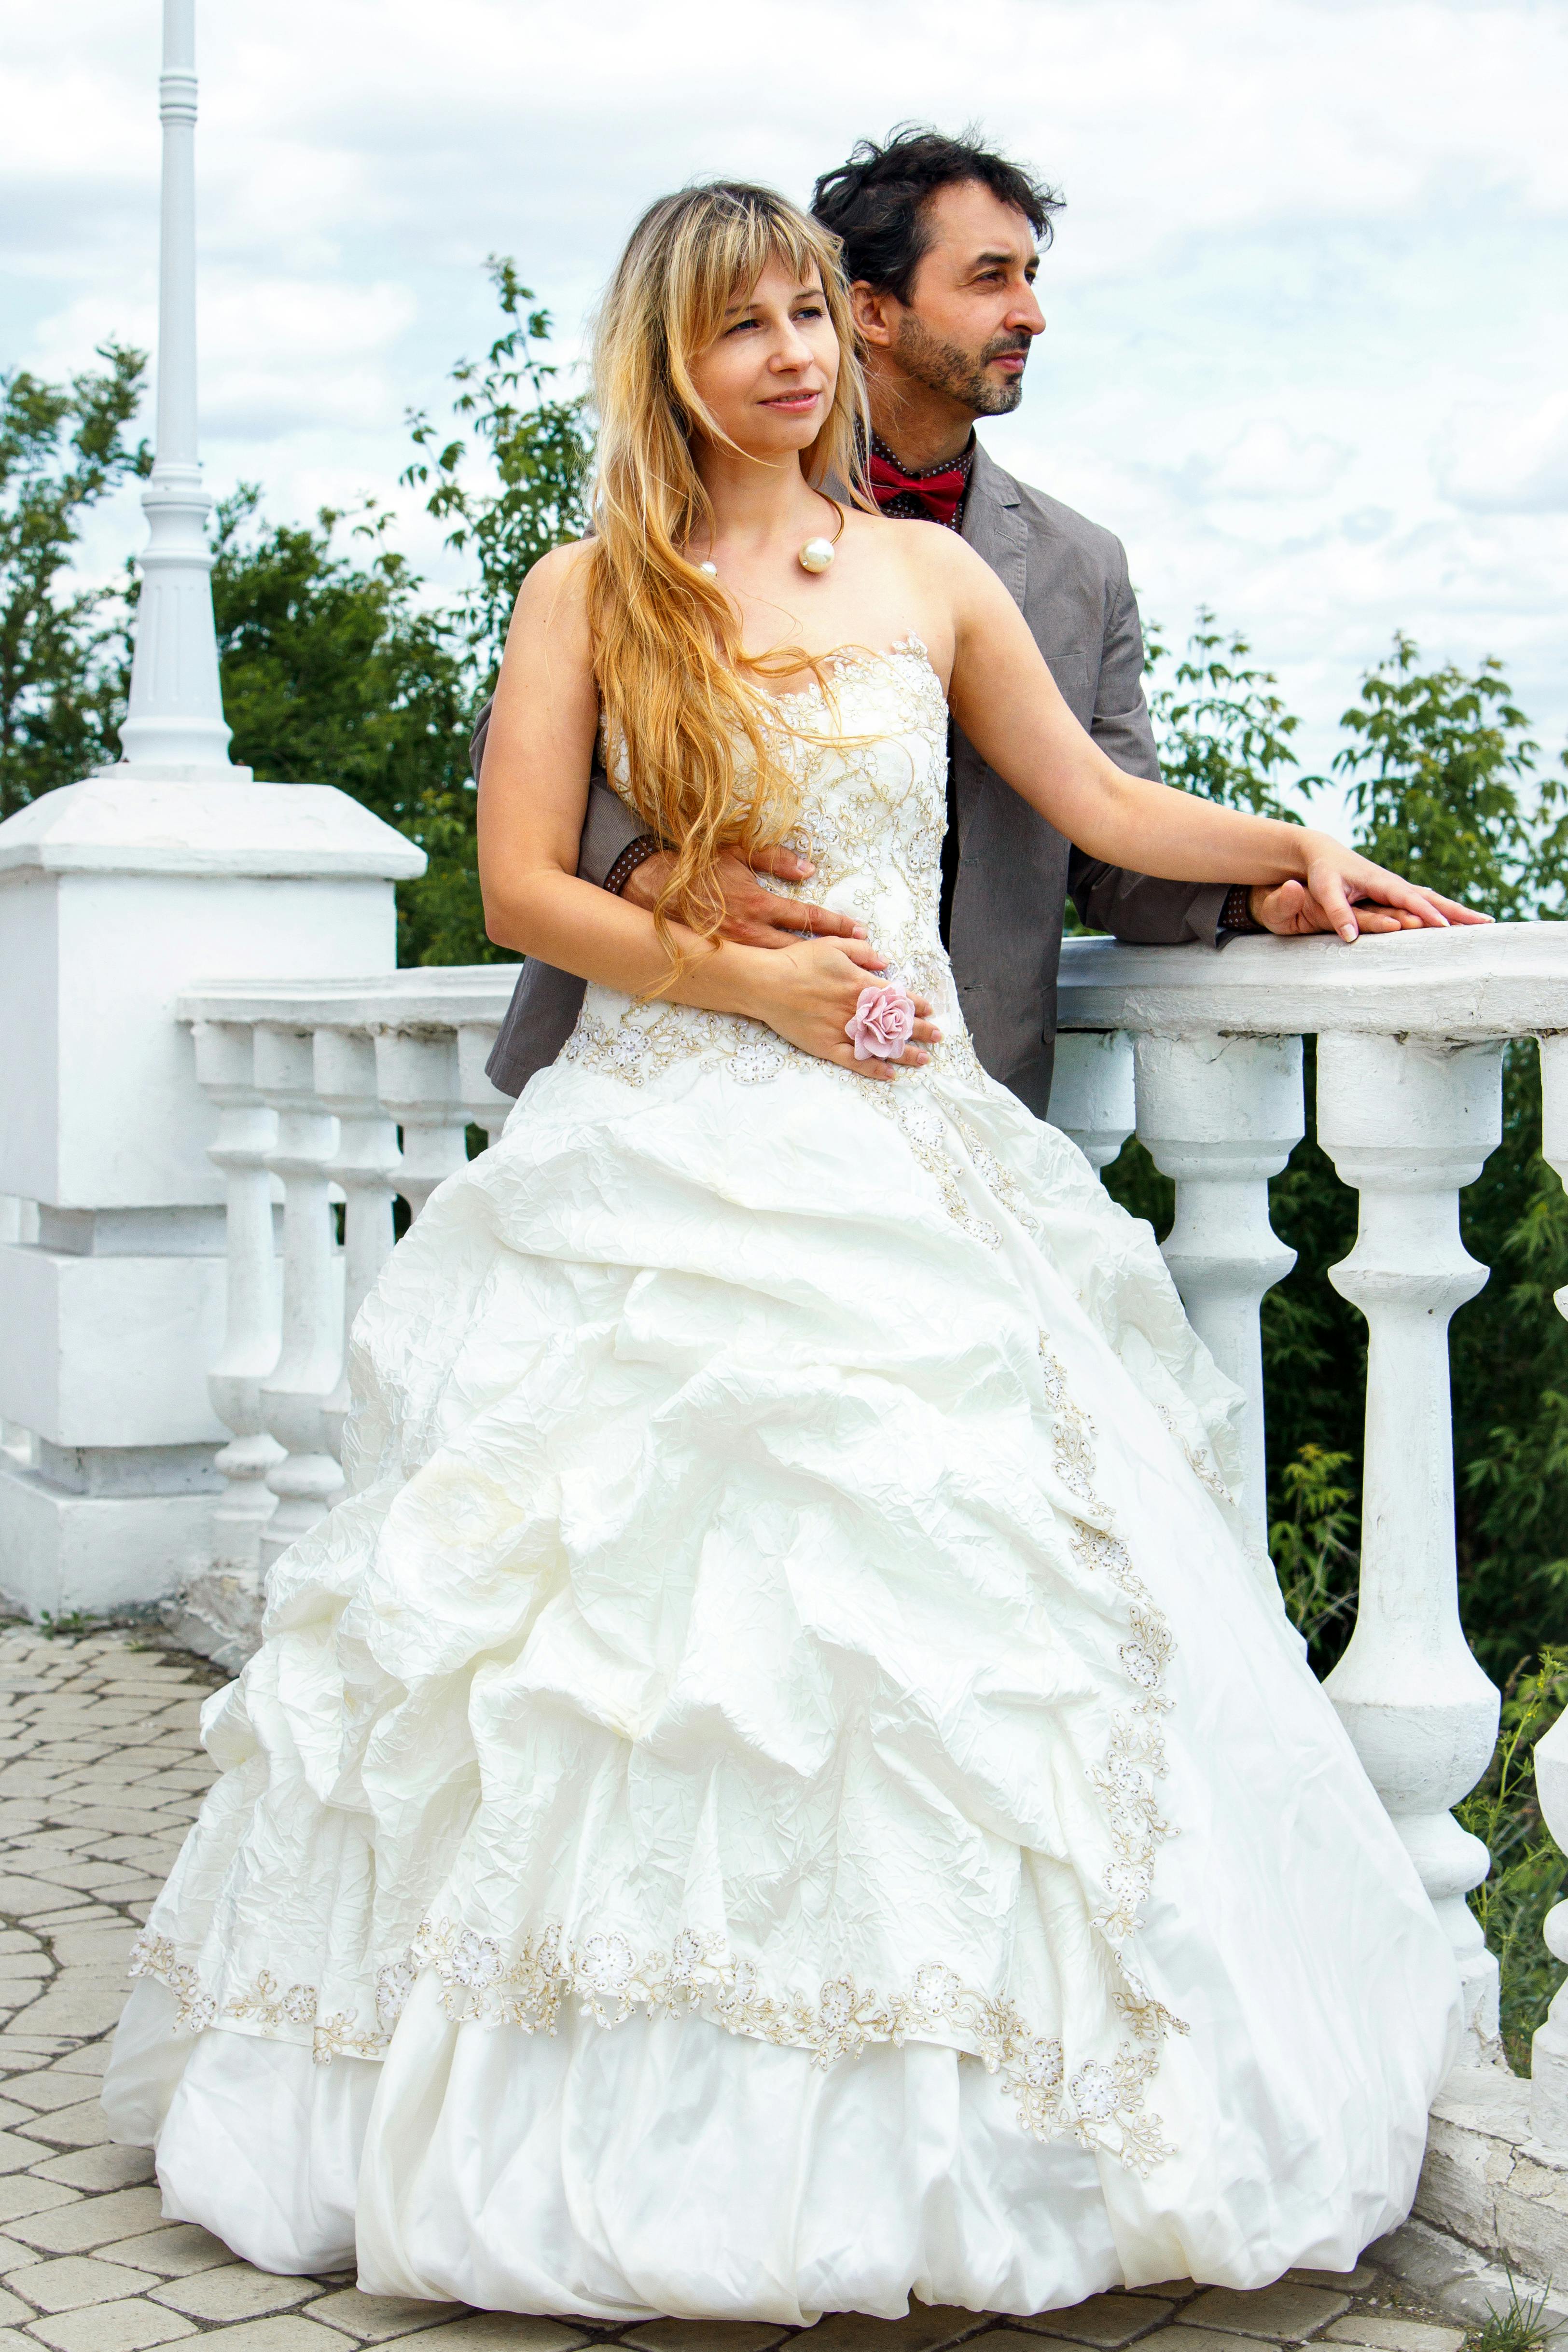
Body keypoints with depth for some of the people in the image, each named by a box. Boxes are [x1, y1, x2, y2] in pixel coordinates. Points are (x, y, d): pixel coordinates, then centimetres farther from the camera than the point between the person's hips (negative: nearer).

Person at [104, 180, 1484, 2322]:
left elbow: (1092, 798, 21)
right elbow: (520, 887, -1)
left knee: (948, 1594, -2)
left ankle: (935, 2132, 11)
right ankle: (646, 2127, 8)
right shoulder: (593, 590, 4)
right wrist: (749, 979, -9)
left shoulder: (931, 576, 12)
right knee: (645, 1582, -5)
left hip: (915, 1161, 2)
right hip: (664, 1167, -2)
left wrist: (1287, 848, 12)